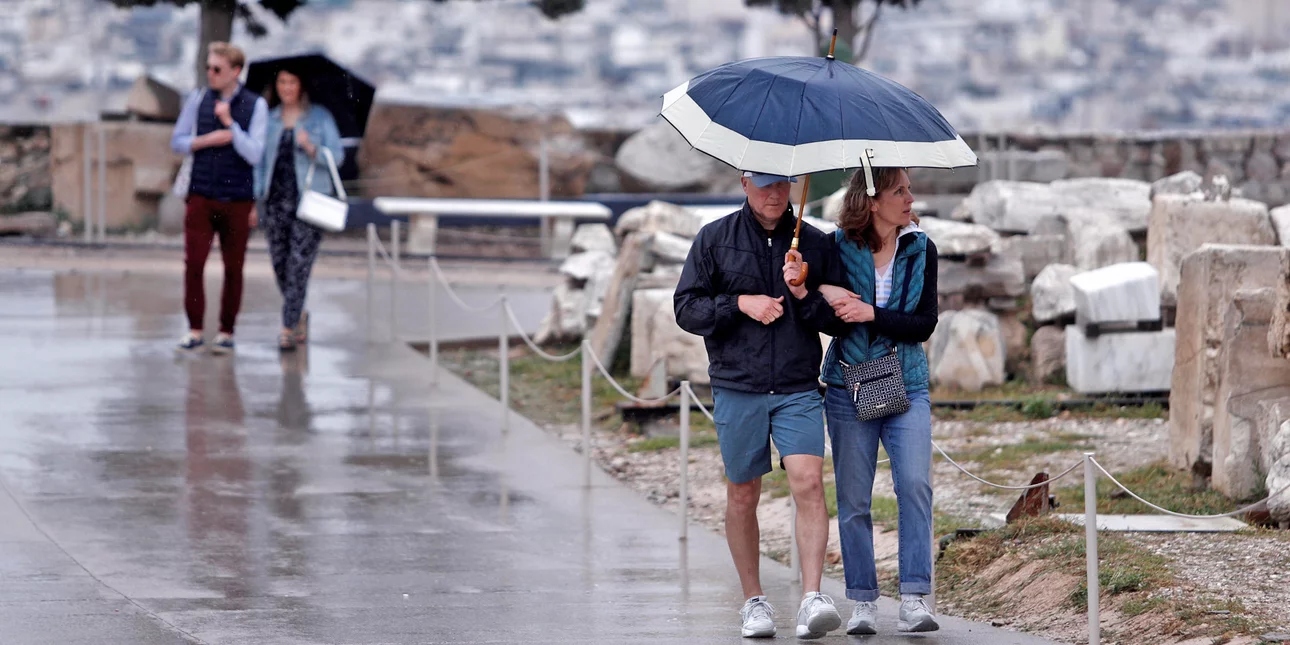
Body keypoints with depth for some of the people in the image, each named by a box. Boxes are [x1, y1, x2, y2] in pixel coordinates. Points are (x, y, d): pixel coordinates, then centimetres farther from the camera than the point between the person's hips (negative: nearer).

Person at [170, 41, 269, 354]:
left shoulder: (255, 105, -2)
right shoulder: (197, 100, 5)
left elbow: (254, 154, -9)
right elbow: (177, 142, 8)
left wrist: (229, 123, -17)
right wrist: (209, 140, -8)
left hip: (238, 201, -1)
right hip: (201, 198, 1)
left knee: (233, 269, 5)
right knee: (193, 264, -6)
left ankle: (226, 332, 14)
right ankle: (195, 330, 2)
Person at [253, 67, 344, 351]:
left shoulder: (319, 117, 3)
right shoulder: (269, 119, 12)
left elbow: (337, 155, -1)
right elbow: (259, 159, 12)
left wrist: (311, 148, -19)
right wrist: (257, 195, 3)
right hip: (276, 200, 4)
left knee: (299, 264, -11)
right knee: (279, 264, 5)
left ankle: (289, 328, -10)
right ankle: (299, 314, 29)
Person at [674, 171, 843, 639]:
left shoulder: (815, 244, 8)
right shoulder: (716, 239, 5)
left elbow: (839, 319, 9)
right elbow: (686, 307, 3)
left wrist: (806, 296, -10)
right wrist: (741, 304, -11)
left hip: (798, 389, 0)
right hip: (738, 387, 0)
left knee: (809, 482, -16)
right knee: (743, 494, 7)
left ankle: (812, 599, -21)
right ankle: (753, 600, 20)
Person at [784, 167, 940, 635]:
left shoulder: (920, 249, 1)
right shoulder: (838, 248, -4)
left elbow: (925, 325, -5)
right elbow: (828, 321, -7)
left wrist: (872, 315, -17)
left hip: (906, 385, 1)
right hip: (848, 385, -1)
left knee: (915, 485, -14)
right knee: (853, 499, 2)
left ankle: (913, 601, -13)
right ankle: (863, 603, 10)